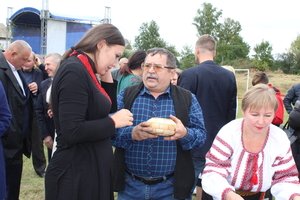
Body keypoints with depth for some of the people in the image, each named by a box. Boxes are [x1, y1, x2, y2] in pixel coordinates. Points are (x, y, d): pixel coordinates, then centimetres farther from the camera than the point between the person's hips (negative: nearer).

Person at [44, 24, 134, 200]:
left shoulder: (85, 71, 9)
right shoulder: (74, 72, -20)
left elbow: (106, 110, 15)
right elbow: (71, 132, -27)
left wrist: (107, 77, 5)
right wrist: (114, 122, -18)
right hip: (75, 174, -9)